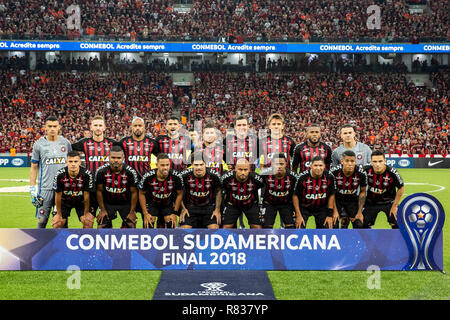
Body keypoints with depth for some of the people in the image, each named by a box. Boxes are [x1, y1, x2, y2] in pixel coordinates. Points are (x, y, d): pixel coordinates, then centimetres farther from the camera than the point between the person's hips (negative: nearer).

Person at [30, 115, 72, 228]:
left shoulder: (66, 143, 6)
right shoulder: (39, 144, 0)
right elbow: (34, 168, 4)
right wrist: (32, 188, -3)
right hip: (45, 188, -2)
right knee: (42, 220, 0)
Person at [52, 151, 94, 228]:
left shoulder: (87, 174, -29)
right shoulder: (60, 174, -28)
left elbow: (86, 195, -17)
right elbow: (58, 195, -16)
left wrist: (86, 213, -9)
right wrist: (59, 214, -8)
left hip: (81, 201, 0)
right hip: (65, 201, 0)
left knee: (89, 222, -17)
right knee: (57, 224, -12)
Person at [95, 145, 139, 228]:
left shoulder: (130, 172, -20)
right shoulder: (101, 171, -19)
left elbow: (134, 192, -10)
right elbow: (99, 191, -7)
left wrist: (132, 212, -8)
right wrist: (102, 209, -4)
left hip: (126, 203, 0)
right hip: (108, 202, 0)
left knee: (131, 226, -8)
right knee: (101, 227, -7)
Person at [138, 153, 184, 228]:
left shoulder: (176, 176, -26)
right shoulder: (148, 176, -28)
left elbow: (179, 194, -9)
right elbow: (142, 194, -11)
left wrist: (175, 213, -9)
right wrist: (145, 213, -11)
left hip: (169, 204, 1)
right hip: (152, 203, -1)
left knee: (170, 226, -9)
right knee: (148, 224, -13)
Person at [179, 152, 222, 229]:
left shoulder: (213, 175, -14)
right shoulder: (185, 175, -14)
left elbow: (218, 191, 4)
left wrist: (217, 210, 0)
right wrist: (183, 209, -1)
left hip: (209, 206, 0)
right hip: (190, 207, 0)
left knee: (214, 228, -17)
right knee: (185, 229, -16)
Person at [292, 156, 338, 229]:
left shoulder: (329, 177, -16)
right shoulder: (303, 177, -24)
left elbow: (331, 195, -3)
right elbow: (295, 196, -12)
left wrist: (330, 215, -3)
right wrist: (298, 215, -12)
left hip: (322, 207, 2)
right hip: (304, 207, -2)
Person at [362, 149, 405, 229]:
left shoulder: (392, 172, -28)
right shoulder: (366, 170, -23)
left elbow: (401, 188, -10)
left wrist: (394, 206, -7)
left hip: (388, 202, -2)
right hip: (371, 203, 2)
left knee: (396, 225, -8)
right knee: (364, 224, 3)